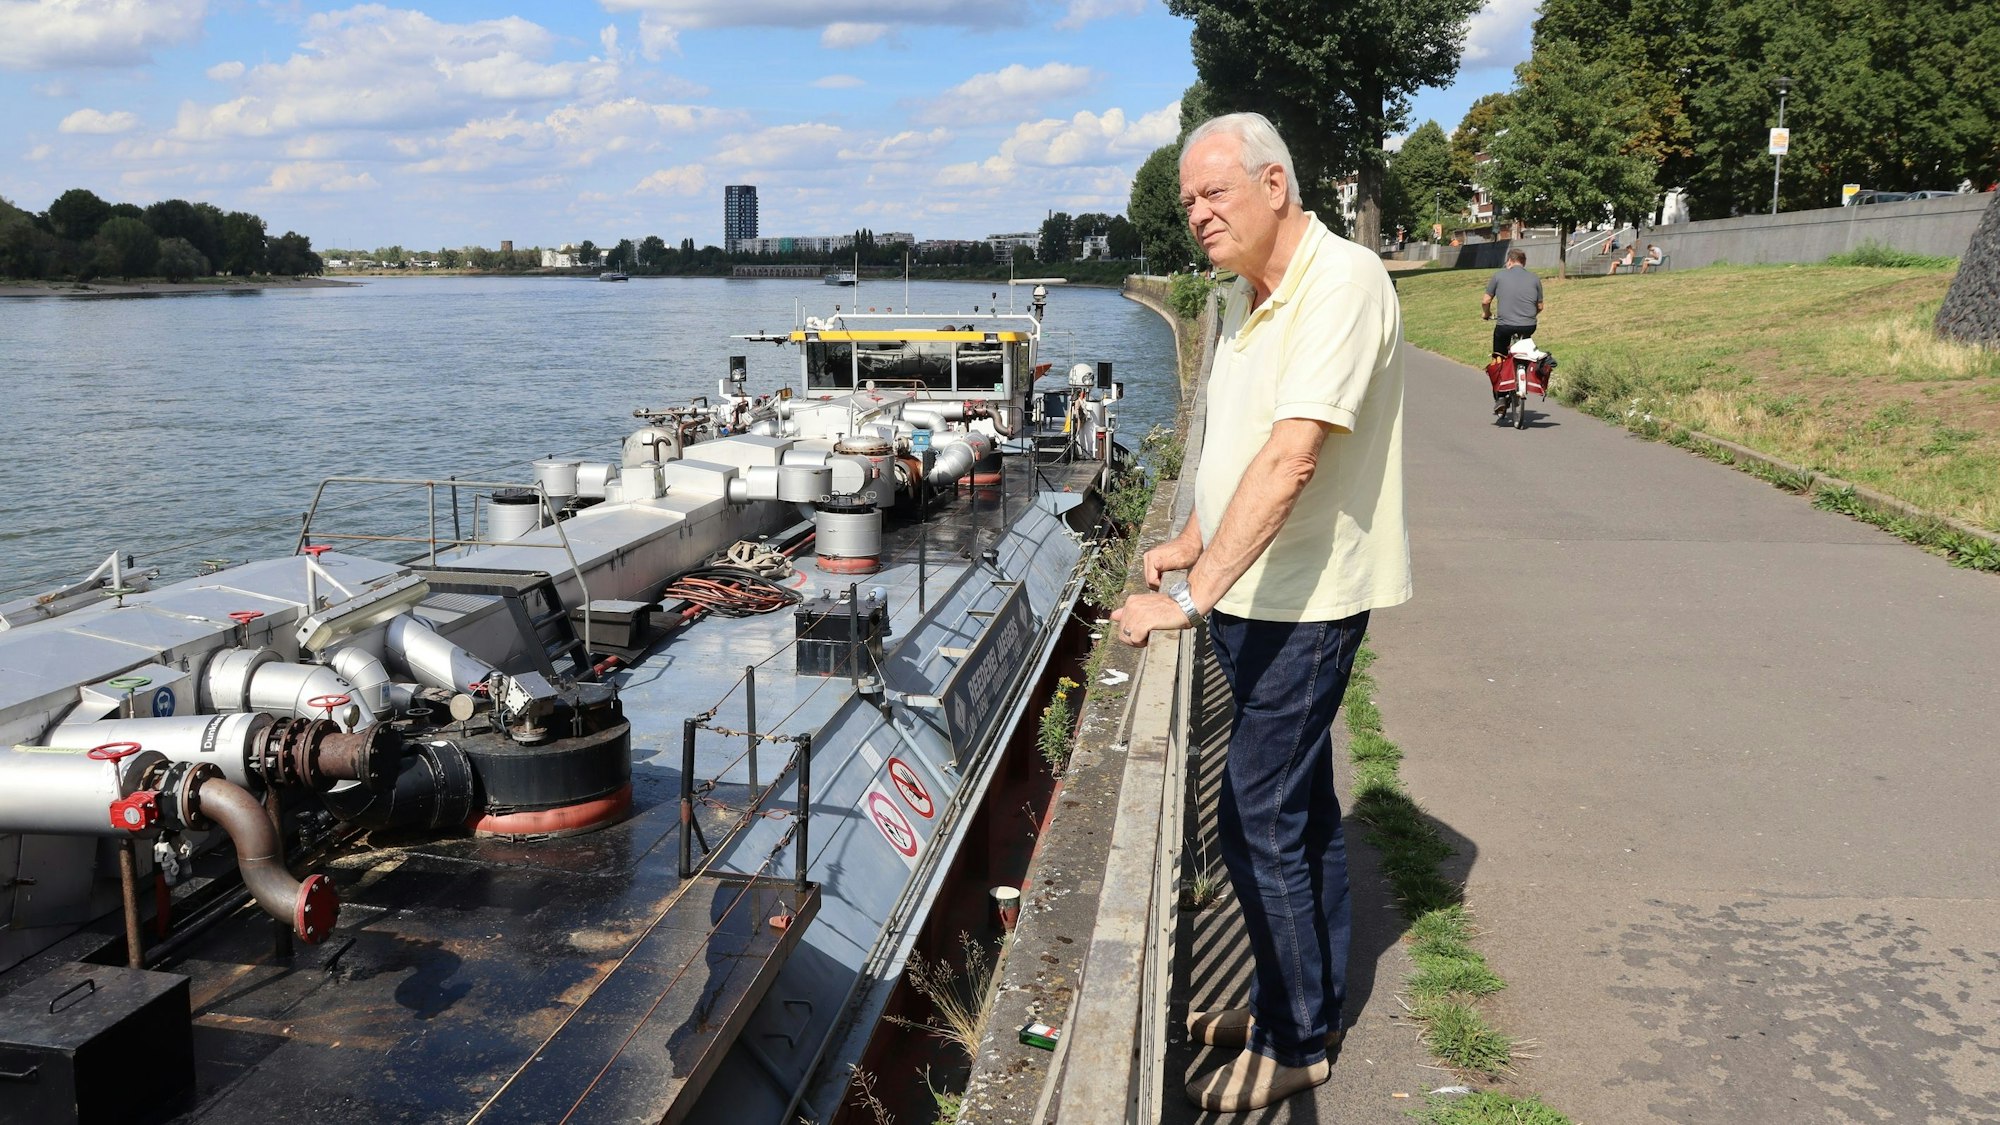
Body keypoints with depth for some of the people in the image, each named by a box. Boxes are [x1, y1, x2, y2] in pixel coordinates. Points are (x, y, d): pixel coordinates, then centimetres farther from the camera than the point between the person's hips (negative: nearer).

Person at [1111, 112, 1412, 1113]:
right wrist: (1191, 545, 15)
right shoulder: (1249, 295, 12)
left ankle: (1293, 1044, 13)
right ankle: (1302, 1004, 33)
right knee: (1298, 808, 18)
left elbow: (1291, 459, -29)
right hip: (1254, 592, 9)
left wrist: (1195, 596, -32)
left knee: (1258, 822, -3)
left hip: (1300, 602, -9)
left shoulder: (1342, 283, -19)